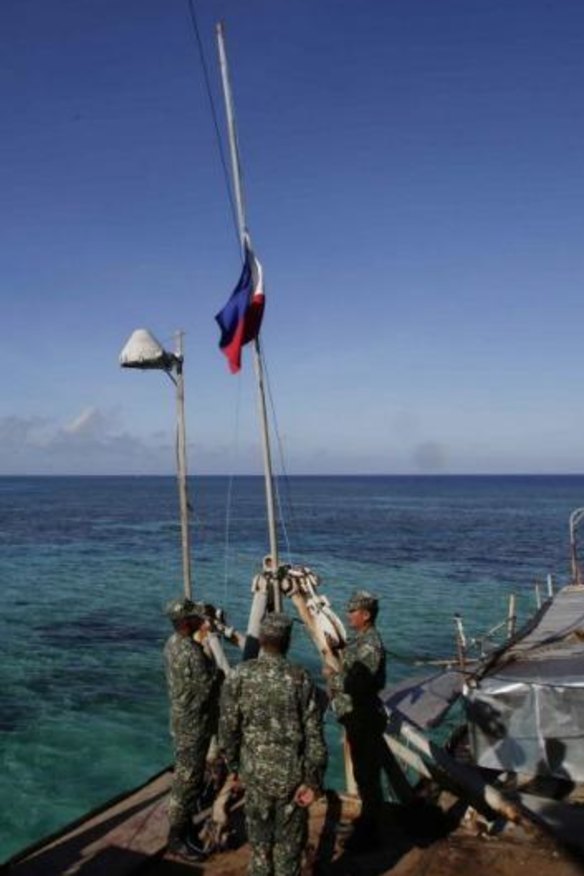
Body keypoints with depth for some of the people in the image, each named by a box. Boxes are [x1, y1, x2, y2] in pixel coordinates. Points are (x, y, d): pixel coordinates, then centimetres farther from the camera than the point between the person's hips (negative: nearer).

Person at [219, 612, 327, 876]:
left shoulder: (241, 675, -9)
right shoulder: (300, 678, -14)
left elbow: (227, 727, -3)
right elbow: (314, 735, -12)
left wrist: (233, 765, 11)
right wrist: (313, 780, -3)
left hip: (255, 772, 2)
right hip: (292, 774, -2)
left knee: (259, 840, 20)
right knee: (289, 841, 14)